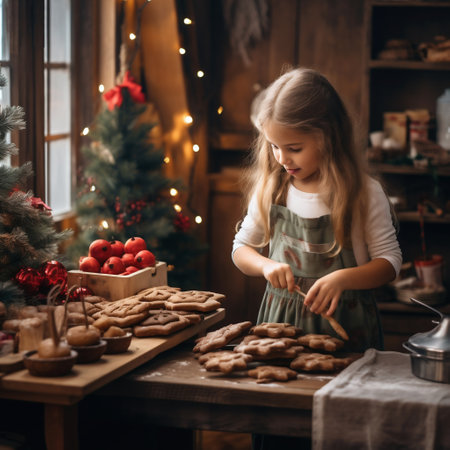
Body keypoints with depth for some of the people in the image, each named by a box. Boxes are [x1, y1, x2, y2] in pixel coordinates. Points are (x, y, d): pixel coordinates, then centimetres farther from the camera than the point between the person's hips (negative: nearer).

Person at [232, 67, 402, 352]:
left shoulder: (364, 192, -6)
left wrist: (342, 278, -19)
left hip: (343, 322, -2)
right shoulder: (270, 189, 4)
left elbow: (390, 261, -2)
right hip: (280, 321, 2)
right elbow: (242, 248, 13)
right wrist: (266, 265, -9)